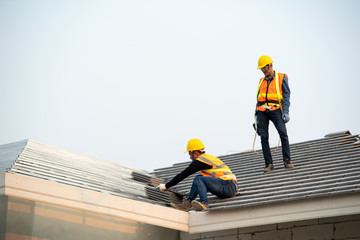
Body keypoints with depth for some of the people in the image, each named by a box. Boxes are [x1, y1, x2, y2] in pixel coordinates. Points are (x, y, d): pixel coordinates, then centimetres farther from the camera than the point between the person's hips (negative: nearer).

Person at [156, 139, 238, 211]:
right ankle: (188, 203, 1)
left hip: (227, 187, -9)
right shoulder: (210, 157, 24)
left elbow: (183, 175, -1)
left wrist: (166, 186, 6)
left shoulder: (200, 161, -3)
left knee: (198, 179, -15)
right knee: (200, 180, 15)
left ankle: (204, 203, -28)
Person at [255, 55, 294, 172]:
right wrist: (256, 114, 15)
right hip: (262, 111, 4)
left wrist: (286, 112, -11)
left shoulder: (282, 78, 8)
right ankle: (268, 163, -2)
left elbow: (286, 95, 1)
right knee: (264, 137, -5)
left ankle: (287, 160, -12)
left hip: (275, 110, -4)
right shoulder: (262, 81, 22)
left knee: (283, 133, -20)